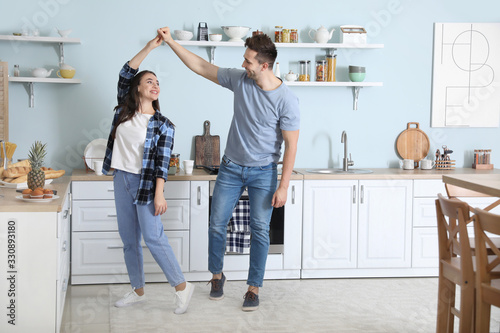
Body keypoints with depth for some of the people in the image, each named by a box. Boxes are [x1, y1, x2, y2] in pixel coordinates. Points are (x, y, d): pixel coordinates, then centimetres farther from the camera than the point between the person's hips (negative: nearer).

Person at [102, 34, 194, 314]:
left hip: (146, 183, -5)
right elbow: (125, 75, -2)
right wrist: (149, 48, -7)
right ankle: (138, 291, 22)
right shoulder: (124, 112, 5)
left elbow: (162, 162, -9)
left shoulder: (163, 125, -5)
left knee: (153, 237, -9)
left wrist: (159, 194, -18)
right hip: (121, 179, 5)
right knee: (129, 240, 10)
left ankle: (182, 286, 2)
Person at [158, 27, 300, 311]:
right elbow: (200, 67, 3)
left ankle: (254, 288, 15)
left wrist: (283, 186, -16)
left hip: (263, 172, -4)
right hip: (231, 167, 4)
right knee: (217, 224, 6)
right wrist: (170, 41, -1)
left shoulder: (287, 100, -18)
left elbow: (291, 145, -15)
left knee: (260, 230, 1)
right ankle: (217, 275, 29)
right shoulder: (239, 79, -7)